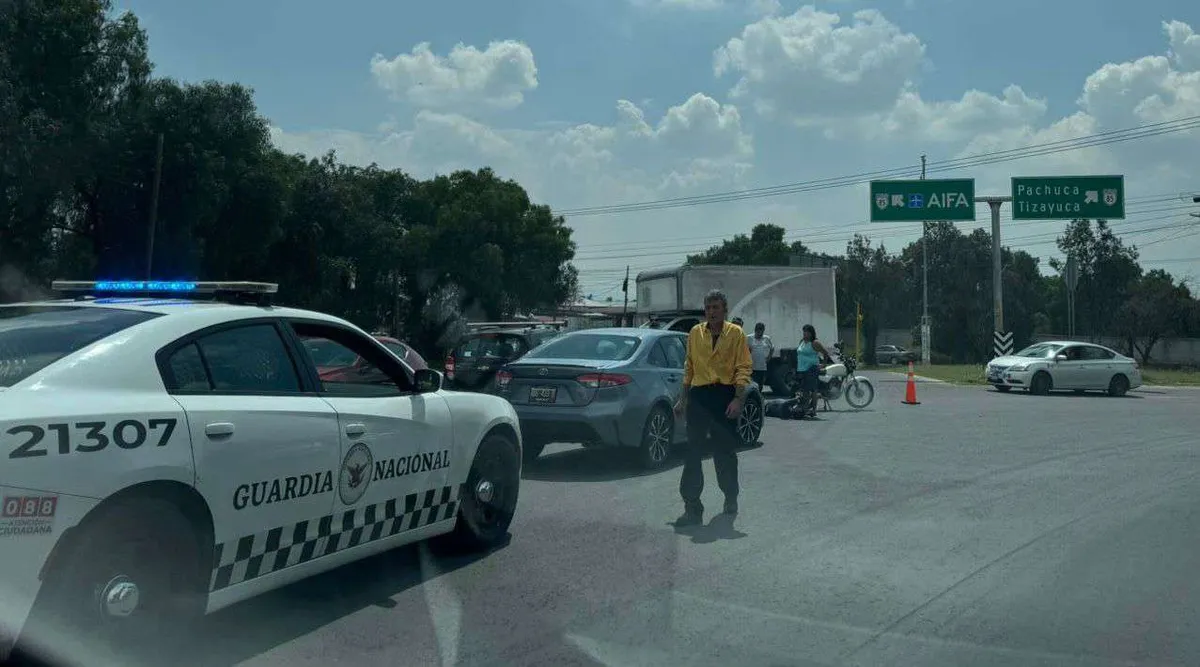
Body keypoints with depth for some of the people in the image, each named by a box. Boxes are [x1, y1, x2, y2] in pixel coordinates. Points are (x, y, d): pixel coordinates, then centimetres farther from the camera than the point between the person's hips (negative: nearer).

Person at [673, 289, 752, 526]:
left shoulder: (736, 333, 1)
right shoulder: (695, 333, 11)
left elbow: (743, 369, -4)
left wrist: (738, 400, -14)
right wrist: (682, 399, 14)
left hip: (725, 395, -2)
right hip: (698, 395, 2)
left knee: (725, 451, 9)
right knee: (693, 451, -5)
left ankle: (731, 497, 31)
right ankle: (692, 508, -3)